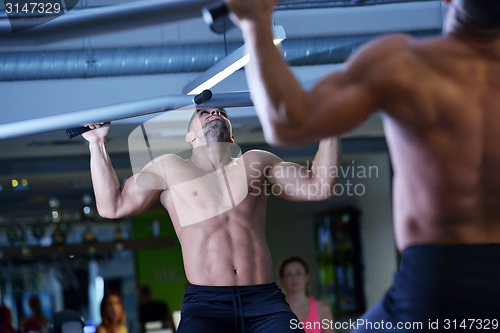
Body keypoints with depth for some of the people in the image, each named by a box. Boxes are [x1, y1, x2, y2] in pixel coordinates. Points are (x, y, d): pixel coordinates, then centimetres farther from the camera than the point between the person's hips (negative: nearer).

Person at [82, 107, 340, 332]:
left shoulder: (256, 162, 22)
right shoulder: (169, 168, 17)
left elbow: (320, 185, 23)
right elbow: (112, 206, 14)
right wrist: (97, 143, 13)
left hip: (264, 300, 2)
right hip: (205, 304, -2)